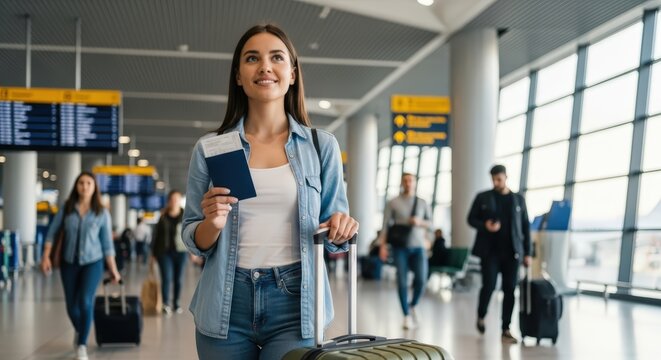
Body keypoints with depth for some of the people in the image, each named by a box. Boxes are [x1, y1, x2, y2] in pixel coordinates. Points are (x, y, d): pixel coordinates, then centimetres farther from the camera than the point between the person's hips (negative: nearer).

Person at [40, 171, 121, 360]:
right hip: (69, 262, 2)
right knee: (72, 306, 8)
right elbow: (52, 232, 3)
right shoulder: (66, 208, -1)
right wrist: (46, 256, -6)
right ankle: (79, 332, 41)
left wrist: (113, 269, 0)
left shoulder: (102, 213, -3)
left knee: (85, 301, -20)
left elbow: (107, 243, 1)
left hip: (92, 262, -2)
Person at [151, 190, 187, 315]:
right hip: (165, 252, 0)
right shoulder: (163, 216, 3)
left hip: (180, 252, 1)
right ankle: (166, 304, -7)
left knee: (178, 279, 8)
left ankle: (176, 303, 19)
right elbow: (157, 234, 8)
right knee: (166, 278, -10)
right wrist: (153, 251, 7)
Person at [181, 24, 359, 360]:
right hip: (226, 305, 1)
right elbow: (194, 241, 6)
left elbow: (334, 238, 8)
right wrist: (212, 224, -15)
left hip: (294, 302, -1)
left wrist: (339, 230, -14)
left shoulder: (322, 145, 2)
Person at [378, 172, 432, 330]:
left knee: (421, 280, -9)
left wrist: (420, 222, -6)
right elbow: (385, 225, 0)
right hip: (400, 247, -2)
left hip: (418, 247, 2)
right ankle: (407, 315, 10)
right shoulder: (393, 203, 3)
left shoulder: (422, 203, 10)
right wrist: (382, 245, -8)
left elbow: (430, 222, 15)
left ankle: (412, 306, 18)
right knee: (402, 281, -2)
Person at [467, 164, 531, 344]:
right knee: (489, 286, -9)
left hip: (512, 252, 2)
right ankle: (480, 316, 19)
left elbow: (525, 227, 10)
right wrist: (484, 225, -14)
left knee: (509, 290, 0)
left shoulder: (519, 199, 9)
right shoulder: (483, 197, 5)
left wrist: (527, 253, 4)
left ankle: (506, 330, 7)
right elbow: (471, 219, 8)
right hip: (490, 250, -1)